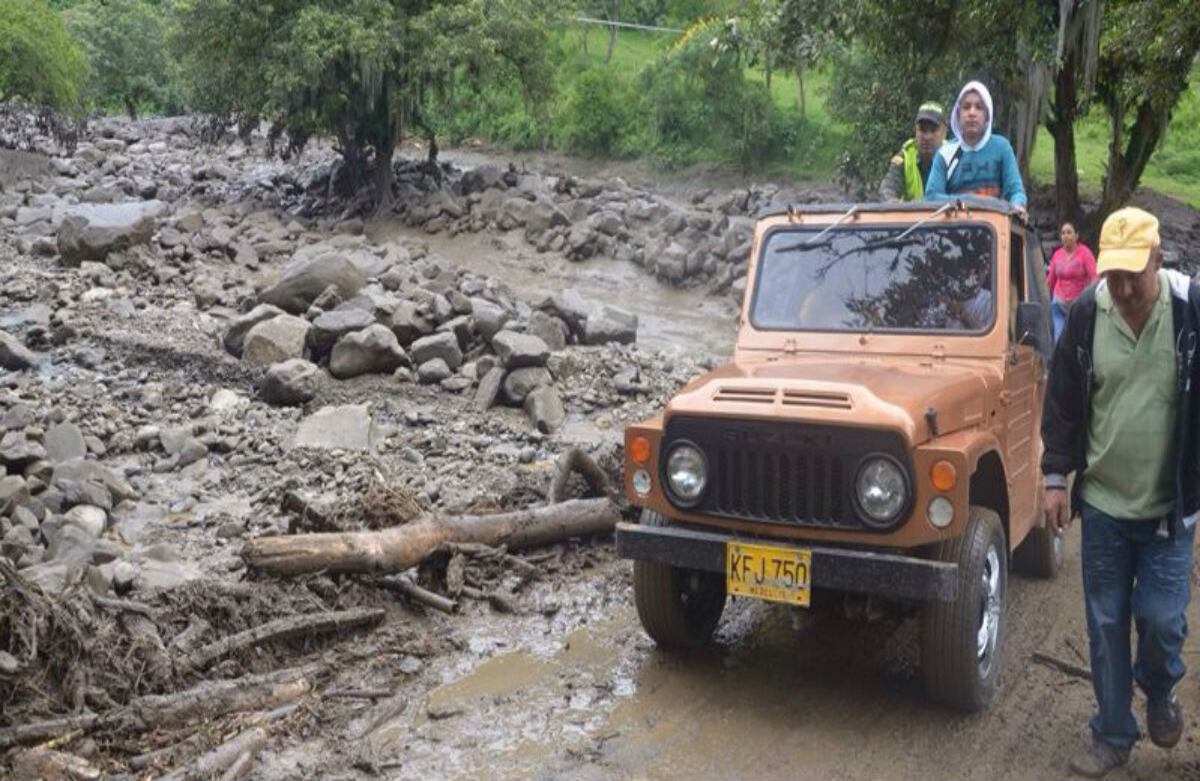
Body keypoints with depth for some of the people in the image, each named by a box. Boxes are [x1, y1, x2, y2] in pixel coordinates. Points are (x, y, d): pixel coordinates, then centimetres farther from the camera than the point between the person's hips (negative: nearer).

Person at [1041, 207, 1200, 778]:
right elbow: (1063, 400, 3)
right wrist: (1056, 476, 1)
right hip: (1102, 501, 2)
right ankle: (1112, 735, 25)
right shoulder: (1086, 313, -6)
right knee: (1105, 624, 9)